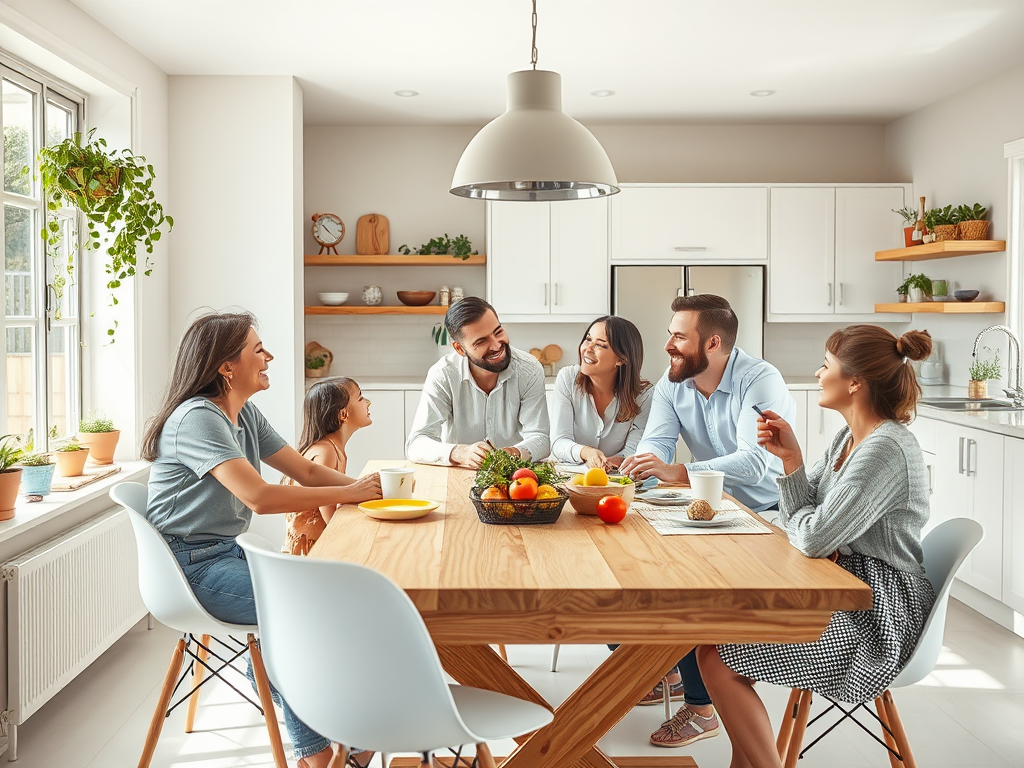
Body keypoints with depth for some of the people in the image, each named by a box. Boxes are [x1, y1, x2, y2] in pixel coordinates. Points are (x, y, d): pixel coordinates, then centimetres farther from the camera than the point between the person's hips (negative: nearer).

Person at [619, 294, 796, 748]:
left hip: (765, 514, -7)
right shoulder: (672, 385, 4)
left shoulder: (760, 382, -20)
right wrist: (643, 463, -34)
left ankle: (700, 708, -11)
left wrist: (676, 472, -45)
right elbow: (657, 442, -7)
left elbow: (754, 463, -33)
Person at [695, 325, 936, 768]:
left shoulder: (886, 450, -23)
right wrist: (791, 458, -6)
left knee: (716, 654, -13)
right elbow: (802, 516, 7)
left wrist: (793, 519, -5)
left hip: (877, 614, -10)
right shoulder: (849, 439, 9)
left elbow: (813, 537, -27)